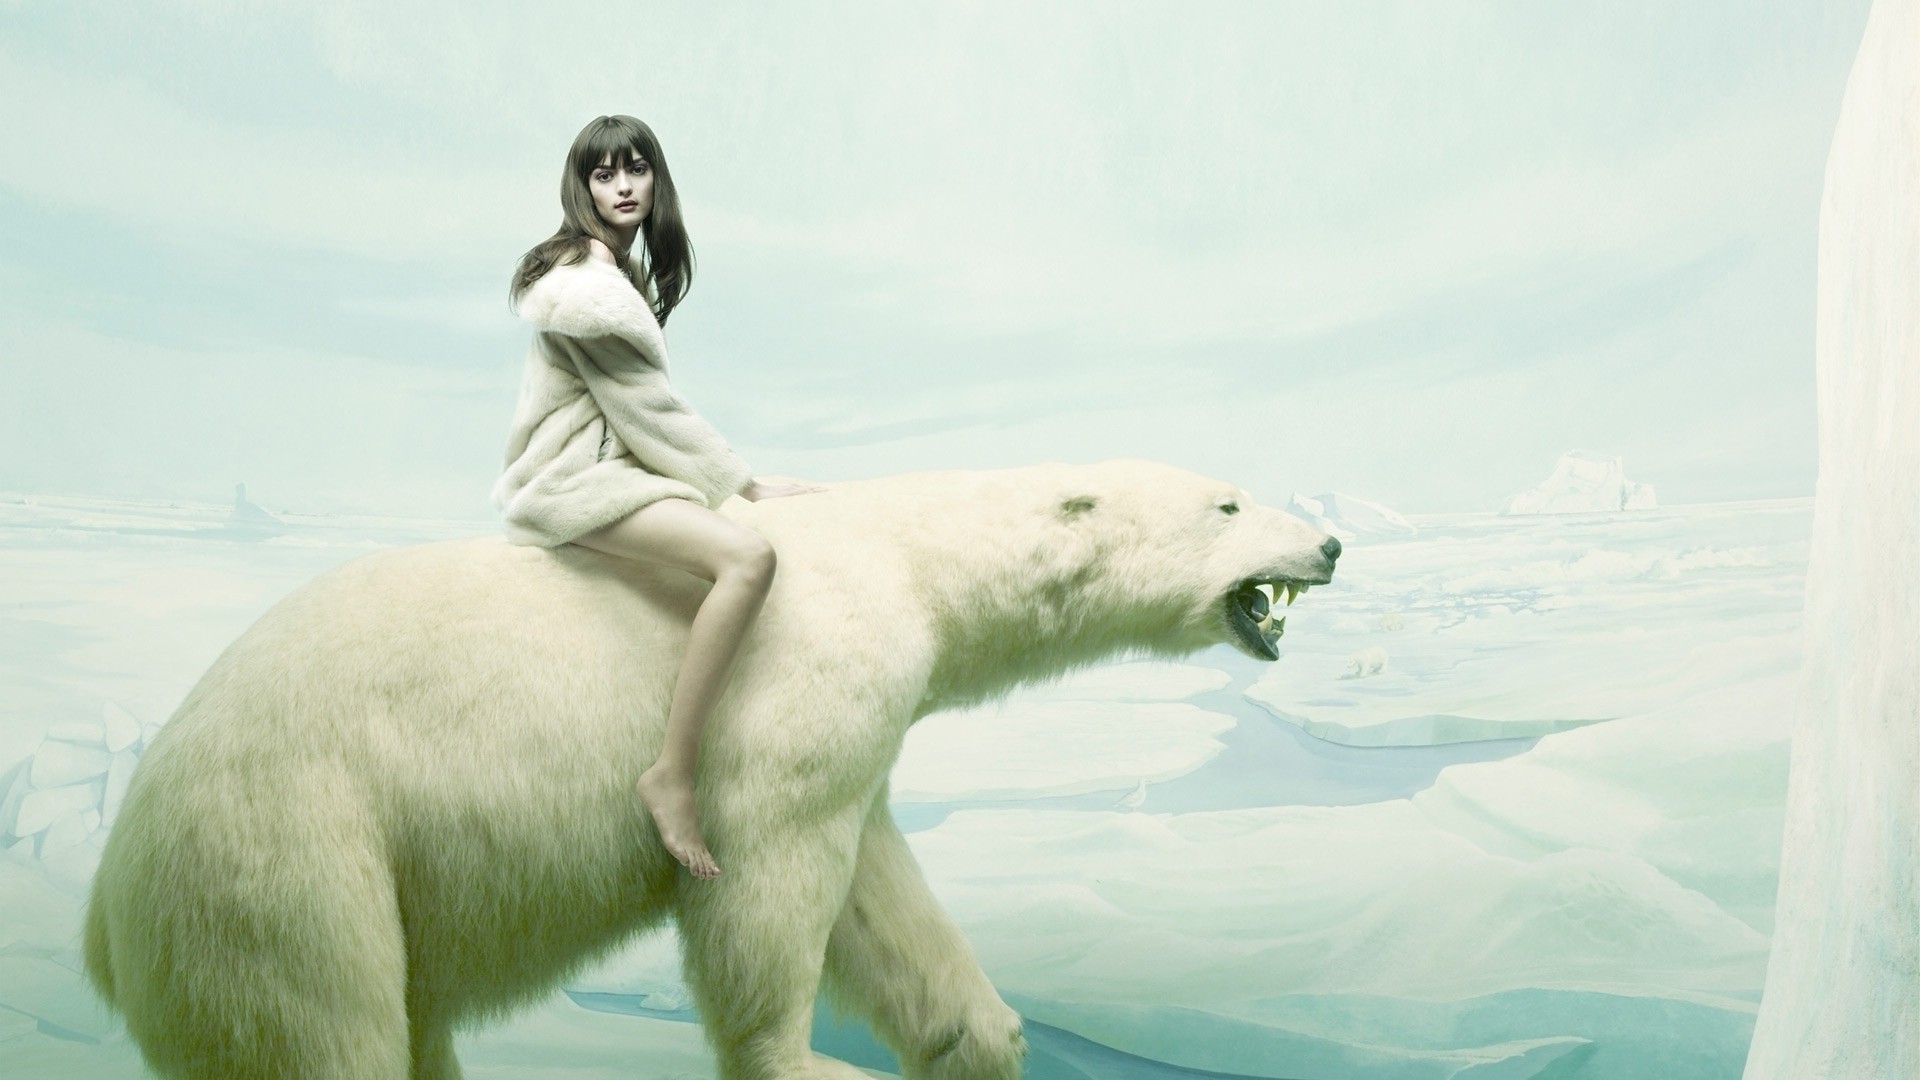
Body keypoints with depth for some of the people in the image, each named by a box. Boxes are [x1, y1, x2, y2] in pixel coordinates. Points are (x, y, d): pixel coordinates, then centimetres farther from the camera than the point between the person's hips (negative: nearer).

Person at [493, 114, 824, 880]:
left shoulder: (625, 272, 16)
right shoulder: (583, 280, -15)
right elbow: (648, 409, -15)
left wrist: (738, 482, 7)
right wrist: (745, 486, -11)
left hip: (616, 467, 11)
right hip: (580, 481, -11)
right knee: (748, 556, -31)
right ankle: (672, 774, -30)